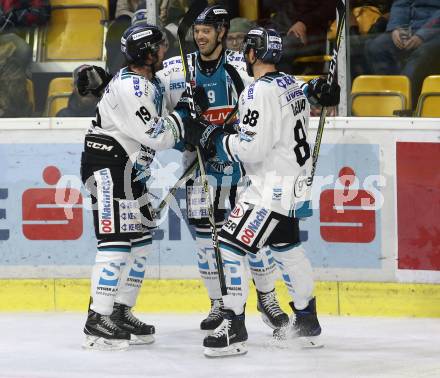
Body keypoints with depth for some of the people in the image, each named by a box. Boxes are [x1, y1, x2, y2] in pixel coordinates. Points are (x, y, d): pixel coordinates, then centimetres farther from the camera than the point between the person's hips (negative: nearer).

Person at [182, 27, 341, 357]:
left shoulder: (259, 92, -20)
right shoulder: (292, 84, 9)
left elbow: (252, 149, -23)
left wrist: (211, 138, -13)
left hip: (274, 186, -10)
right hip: (296, 179, 10)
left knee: (231, 244, -10)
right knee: (286, 247, 23)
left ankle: (234, 327, -12)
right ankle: (306, 320, 33)